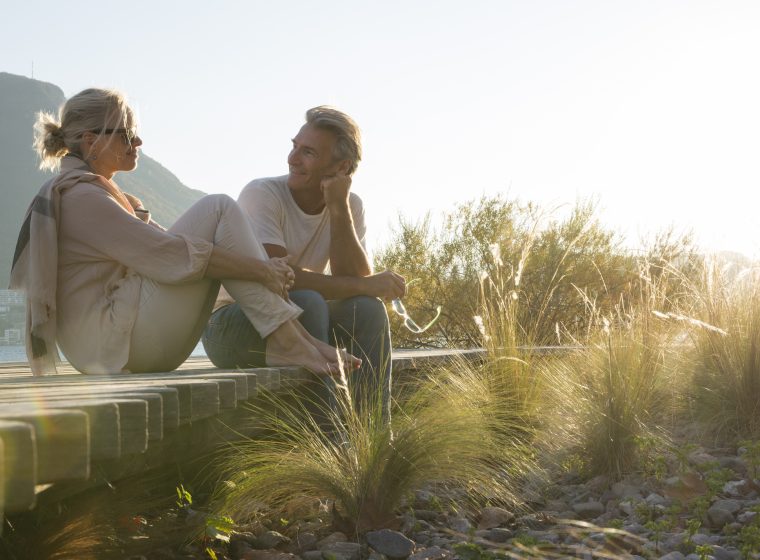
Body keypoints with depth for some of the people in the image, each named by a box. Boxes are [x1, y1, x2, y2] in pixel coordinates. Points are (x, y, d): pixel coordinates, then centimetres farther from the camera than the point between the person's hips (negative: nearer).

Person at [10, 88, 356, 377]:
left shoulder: (93, 192, 22)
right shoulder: (78, 195, -11)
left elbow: (158, 249, 18)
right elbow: (171, 256, -19)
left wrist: (261, 269, 6)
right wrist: (260, 270, -14)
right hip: (115, 337, -10)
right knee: (217, 210, -10)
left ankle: (285, 340, -6)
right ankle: (285, 341, -16)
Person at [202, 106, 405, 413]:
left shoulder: (350, 206, -1)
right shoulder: (262, 194, -17)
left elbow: (356, 280, -14)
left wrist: (339, 209, -21)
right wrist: (365, 286, -27)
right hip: (231, 326, -5)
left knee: (368, 310, -20)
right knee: (307, 302, -33)